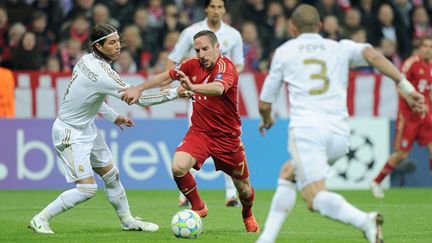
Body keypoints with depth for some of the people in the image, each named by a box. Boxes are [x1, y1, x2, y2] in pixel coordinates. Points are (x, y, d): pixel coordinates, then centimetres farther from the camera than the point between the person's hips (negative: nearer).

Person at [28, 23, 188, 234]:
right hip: (71, 134, -10)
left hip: (86, 128, 10)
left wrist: (113, 116, 19)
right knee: (87, 188, -12)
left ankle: (127, 220, 31)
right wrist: (175, 93, -21)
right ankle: (40, 220, 0)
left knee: (111, 175, 16)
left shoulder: (86, 60, -2)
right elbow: (140, 98, -27)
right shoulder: (102, 73, -29)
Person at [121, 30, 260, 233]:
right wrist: (138, 89, 2)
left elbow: (218, 88, -41)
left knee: (244, 189, 7)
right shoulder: (193, 65, -3)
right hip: (199, 131, 3)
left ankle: (248, 216, 43)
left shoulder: (226, 67, -20)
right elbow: (166, 77, 10)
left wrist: (193, 87, -59)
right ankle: (198, 207, 0)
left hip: (227, 136, -3)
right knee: (178, 167, -25)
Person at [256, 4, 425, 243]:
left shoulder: (284, 52, 16)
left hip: (306, 129, -4)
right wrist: (405, 85, -7)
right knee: (288, 172, 26)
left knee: (316, 198, -14)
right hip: (339, 135, 4)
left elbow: (264, 103, 21)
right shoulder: (341, 48, 19)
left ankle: (365, 221, -41)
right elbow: (371, 55, -3)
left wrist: (266, 120, 44)